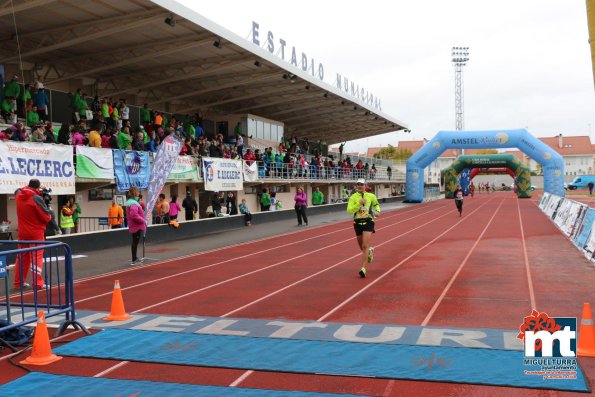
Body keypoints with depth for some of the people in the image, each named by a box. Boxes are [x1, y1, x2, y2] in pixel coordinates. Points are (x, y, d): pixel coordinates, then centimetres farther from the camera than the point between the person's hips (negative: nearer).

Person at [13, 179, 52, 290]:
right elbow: (46, 217, -15)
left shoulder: (18, 195, 0)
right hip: (36, 233, -6)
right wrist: (49, 216, 6)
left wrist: (30, 188, 14)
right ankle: (38, 283, -4)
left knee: (22, 257, 16)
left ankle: (18, 282, 21)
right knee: (36, 258, -1)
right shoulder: (37, 198, -18)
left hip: (22, 233, 6)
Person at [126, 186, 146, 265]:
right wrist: (143, 221, -19)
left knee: (135, 242, 18)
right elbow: (134, 215, -32)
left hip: (133, 226, 10)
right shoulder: (133, 204, -21)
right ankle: (134, 260, 2)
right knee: (135, 242, -4)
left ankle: (135, 258, 30)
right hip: (137, 226, -10)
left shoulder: (129, 202, 12)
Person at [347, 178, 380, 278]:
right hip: (357, 222, 2)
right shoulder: (353, 197, -3)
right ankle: (370, 251, 52)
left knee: (365, 246, -14)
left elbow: (376, 204, 23)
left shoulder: (371, 196, 2)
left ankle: (363, 268, -13)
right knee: (361, 246, 16)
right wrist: (359, 203, -24)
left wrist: (377, 211, 4)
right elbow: (349, 210, -15)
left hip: (368, 222, -2)